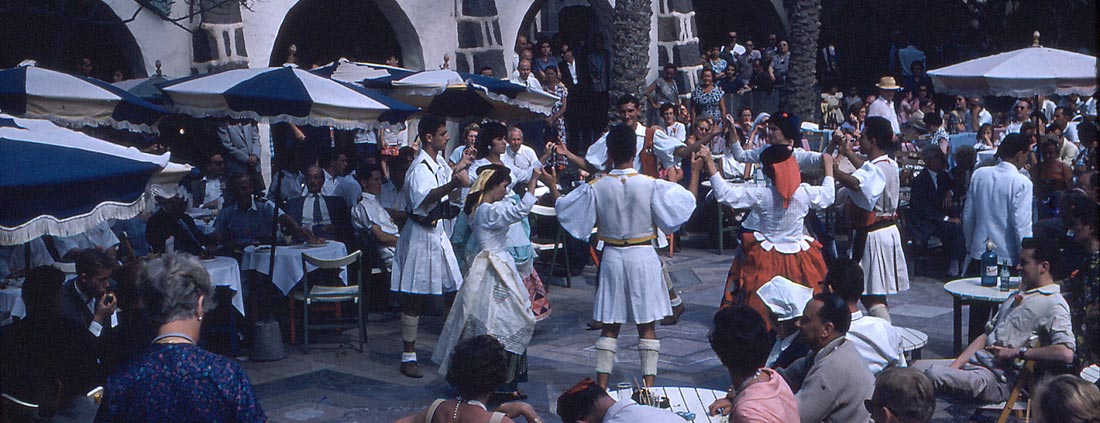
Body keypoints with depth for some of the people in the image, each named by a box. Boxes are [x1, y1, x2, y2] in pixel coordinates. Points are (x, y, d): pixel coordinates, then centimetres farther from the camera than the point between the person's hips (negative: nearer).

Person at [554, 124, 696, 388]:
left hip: (612, 256, 2)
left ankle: (601, 386, 10)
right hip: (643, 256, -1)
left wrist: (553, 189, 22)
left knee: (610, 325, 9)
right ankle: (649, 385, 6)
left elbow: (564, 209, 3)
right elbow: (674, 216, -5)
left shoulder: (596, 188, -7)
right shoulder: (652, 185, -12)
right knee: (647, 325, 6)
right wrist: (674, 185, 11)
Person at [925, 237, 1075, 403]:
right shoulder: (1018, 295, 23)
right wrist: (953, 367, 6)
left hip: (1001, 378, -9)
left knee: (933, 376, -27)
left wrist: (1016, 352, -15)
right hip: (975, 361, 9)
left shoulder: (1053, 305, -6)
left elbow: (1066, 353, -22)